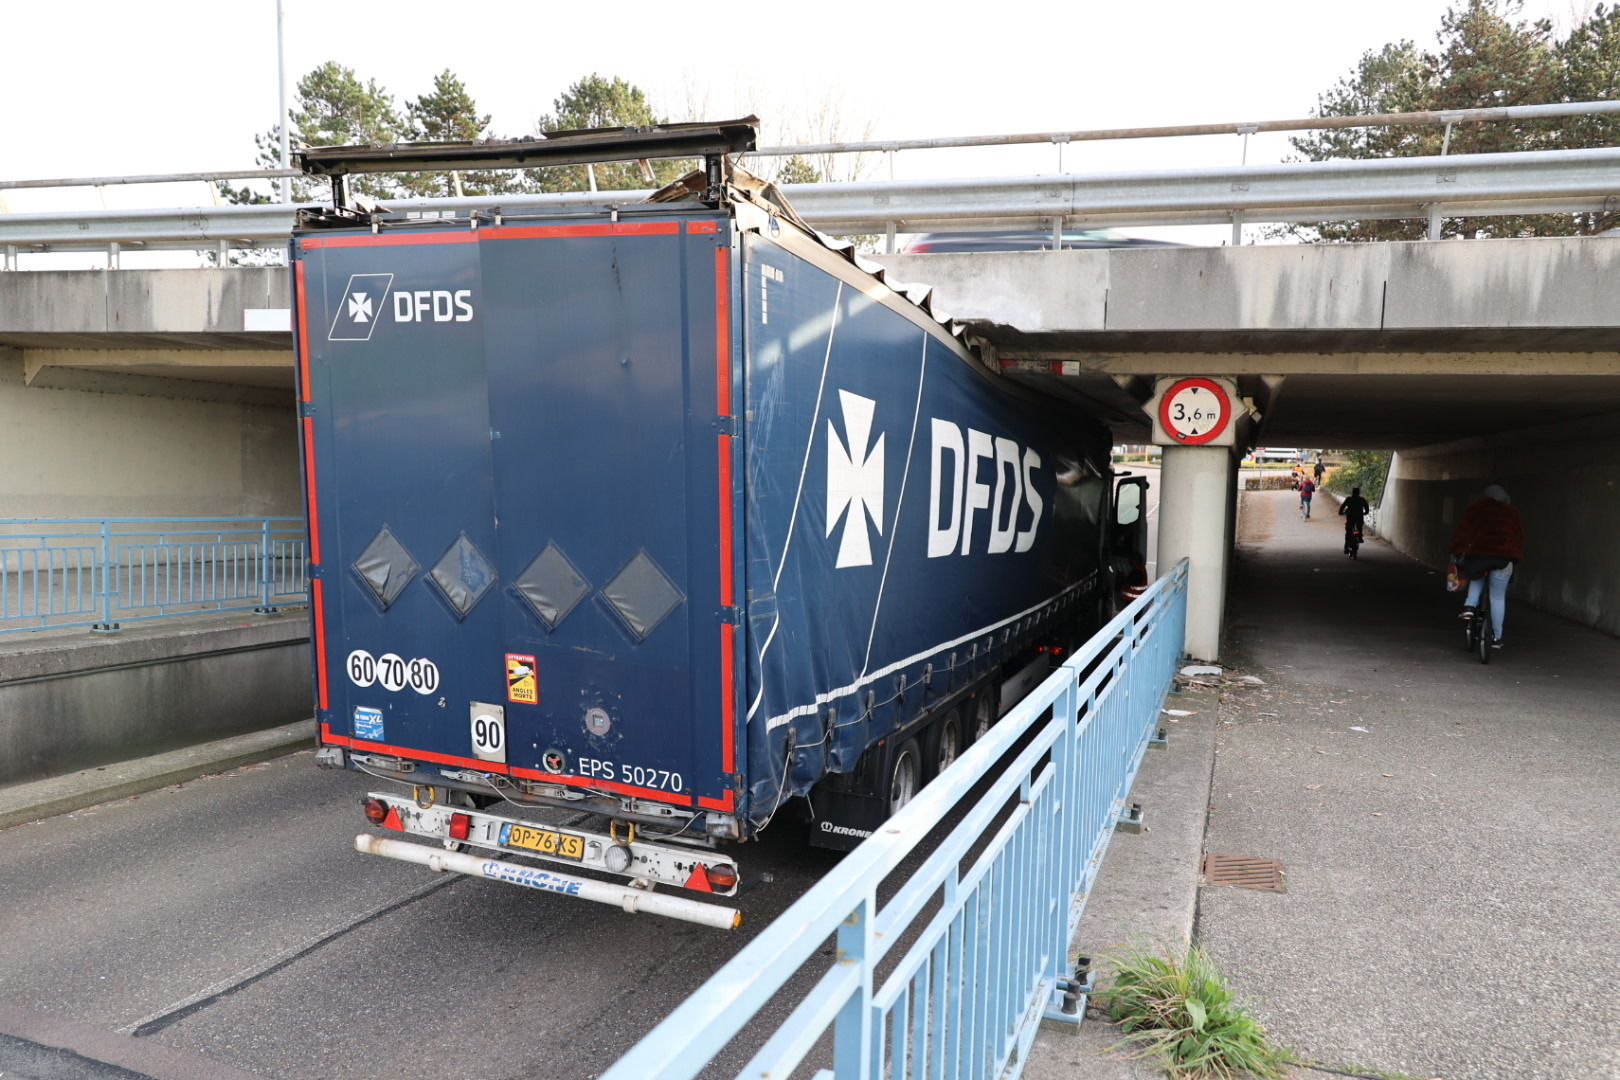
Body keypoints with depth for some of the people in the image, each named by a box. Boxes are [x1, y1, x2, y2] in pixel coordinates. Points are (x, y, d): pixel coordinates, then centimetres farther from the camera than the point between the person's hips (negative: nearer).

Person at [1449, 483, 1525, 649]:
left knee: (1476, 578, 32)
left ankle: (1470, 606, 7)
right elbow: (1519, 536, 19)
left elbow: (1463, 531, 5)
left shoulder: (1475, 509, 14)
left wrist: (1458, 551, 7)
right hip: (1504, 556, 1)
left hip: (1477, 553, -1)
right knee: (1498, 597, 11)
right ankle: (1497, 637, 16)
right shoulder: (1512, 513, 20)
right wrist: (1515, 559, 23)